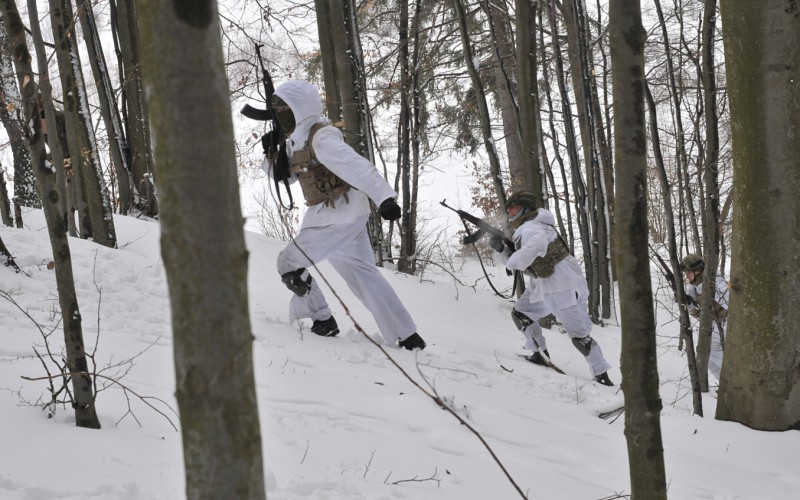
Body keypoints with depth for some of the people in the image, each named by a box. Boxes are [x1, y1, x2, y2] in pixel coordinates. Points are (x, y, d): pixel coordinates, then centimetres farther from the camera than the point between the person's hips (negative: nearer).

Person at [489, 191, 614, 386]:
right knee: (520, 314, 15)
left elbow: (537, 244, -45)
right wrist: (500, 249, -2)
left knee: (579, 336, -6)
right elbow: (513, 262, 17)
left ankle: (601, 375, 4)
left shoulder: (531, 228, -20)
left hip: (566, 288, -10)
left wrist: (514, 262, -34)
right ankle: (541, 355, 23)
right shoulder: (523, 230, 13)